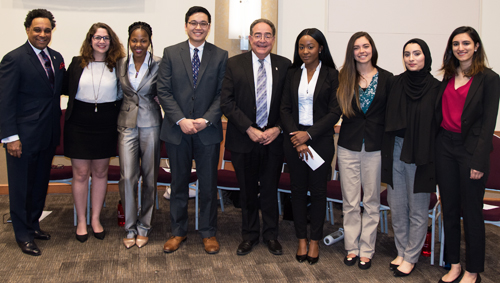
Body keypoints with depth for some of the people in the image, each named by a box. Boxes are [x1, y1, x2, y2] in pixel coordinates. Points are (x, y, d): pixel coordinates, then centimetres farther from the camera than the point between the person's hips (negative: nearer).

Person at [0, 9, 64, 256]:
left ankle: (33, 224, 34)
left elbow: (61, 89, 15)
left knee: (41, 183, 17)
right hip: (24, 136, -6)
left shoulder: (56, 58, 9)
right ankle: (23, 235, 20)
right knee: (21, 186, 7)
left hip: (48, 135, 6)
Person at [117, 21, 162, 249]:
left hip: (151, 125, -1)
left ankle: (144, 226, 21)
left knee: (149, 177, 6)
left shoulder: (159, 64, -2)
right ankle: (130, 228, 12)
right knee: (127, 177, -3)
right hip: (127, 125, 2)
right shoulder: (120, 65, 6)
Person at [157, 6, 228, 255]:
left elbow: (222, 94, 0)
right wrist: (181, 120, -13)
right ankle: (178, 231, 26)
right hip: (177, 131, 1)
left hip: (208, 131, 0)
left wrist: (206, 120, -13)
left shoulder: (220, 56, 4)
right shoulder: (170, 53, 4)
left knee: (208, 185, 6)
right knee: (179, 184, 11)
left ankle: (208, 233, 22)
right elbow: (164, 91, -1)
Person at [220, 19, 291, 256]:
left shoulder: (284, 65, 3)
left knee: (270, 189, 10)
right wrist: (249, 129, -13)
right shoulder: (234, 64, -1)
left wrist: (278, 128, -10)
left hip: (274, 138, 1)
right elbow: (226, 102, -6)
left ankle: (271, 235, 28)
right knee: (247, 190, 11)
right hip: (243, 139, -1)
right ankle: (249, 234, 29)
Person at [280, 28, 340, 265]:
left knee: (318, 190, 4)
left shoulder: (331, 74, -2)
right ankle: (301, 239, 20)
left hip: (320, 139, -2)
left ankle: (315, 241, 18)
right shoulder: (292, 74, 8)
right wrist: (295, 137, -9)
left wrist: (309, 134, -13)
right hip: (294, 139, 3)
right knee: (298, 189, 7)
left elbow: (335, 112, -6)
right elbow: (285, 109, 4)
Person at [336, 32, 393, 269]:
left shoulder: (387, 78, 1)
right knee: (350, 202, 8)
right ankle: (352, 247, 22)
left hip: (375, 147, 0)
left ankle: (366, 250, 20)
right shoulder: (343, 78, 3)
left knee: (371, 202, 8)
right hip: (348, 146, 1)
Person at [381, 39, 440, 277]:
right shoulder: (395, 83, 5)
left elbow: (439, 124, -3)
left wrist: (432, 156, -7)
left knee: (417, 209, 6)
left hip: (420, 155, -3)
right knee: (397, 206, 11)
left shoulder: (435, 88, -3)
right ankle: (401, 251, 27)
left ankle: (411, 257, 20)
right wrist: (386, 150, 3)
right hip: (395, 152, 3)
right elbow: (387, 118, 8)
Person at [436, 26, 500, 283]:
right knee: (449, 209, 11)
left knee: (471, 213, 3)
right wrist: (434, 145, 3)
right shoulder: (448, 77, 11)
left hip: (470, 149, -5)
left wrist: (479, 161, -14)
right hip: (444, 146, 5)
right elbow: (440, 113, 11)